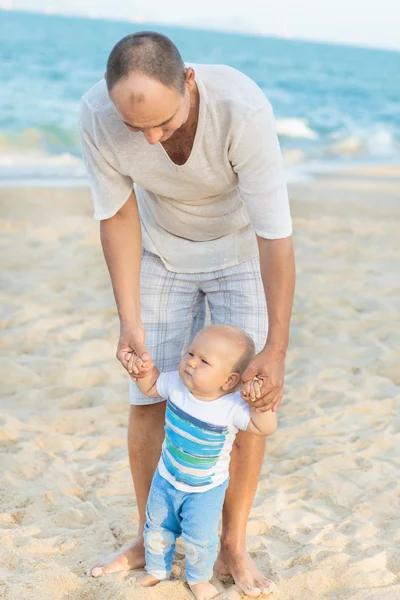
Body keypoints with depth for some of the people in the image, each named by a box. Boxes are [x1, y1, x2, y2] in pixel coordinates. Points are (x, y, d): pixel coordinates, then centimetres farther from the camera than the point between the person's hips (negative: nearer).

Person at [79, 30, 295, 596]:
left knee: (249, 401, -4)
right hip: (163, 251, 2)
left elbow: (276, 234, -34)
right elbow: (118, 215, -13)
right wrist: (129, 319, -15)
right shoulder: (97, 115, -29)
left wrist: (276, 350, -33)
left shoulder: (243, 108, -38)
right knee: (148, 399, 1)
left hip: (242, 250, -2)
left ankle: (232, 548, 15)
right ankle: (150, 540, 21)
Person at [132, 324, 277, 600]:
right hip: (167, 478, 4)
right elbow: (151, 386, 0)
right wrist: (143, 369, -19)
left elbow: (264, 428, -33)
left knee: (200, 537, 1)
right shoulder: (175, 384, -19)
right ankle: (157, 570, 46)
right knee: (158, 529, 19)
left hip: (207, 488, -4)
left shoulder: (231, 407, -31)